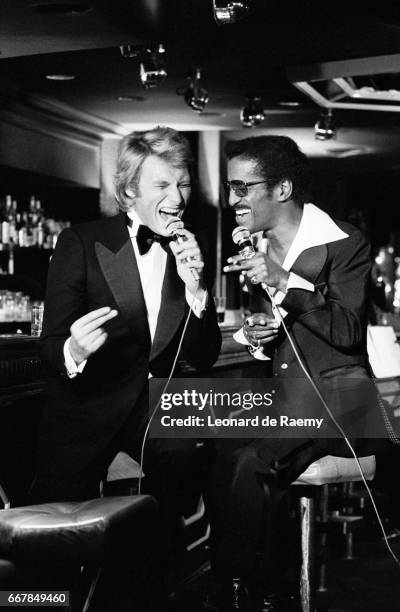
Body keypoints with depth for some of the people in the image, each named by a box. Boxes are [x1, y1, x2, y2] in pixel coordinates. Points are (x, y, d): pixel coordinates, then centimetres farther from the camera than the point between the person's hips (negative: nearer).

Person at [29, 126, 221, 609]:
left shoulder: (189, 252, 3)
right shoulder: (80, 244, -9)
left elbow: (204, 359, 2)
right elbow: (51, 348, -11)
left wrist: (194, 285, -14)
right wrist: (73, 352, -37)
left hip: (154, 405, 3)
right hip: (89, 405, -3)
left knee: (184, 452, -27)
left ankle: (160, 569, -5)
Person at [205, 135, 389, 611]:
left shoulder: (344, 244, -9)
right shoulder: (258, 248, 13)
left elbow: (348, 331, -17)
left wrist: (283, 282, -25)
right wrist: (254, 335, -1)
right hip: (282, 394, 7)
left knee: (250, 464, -29)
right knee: (218, 451, -22)